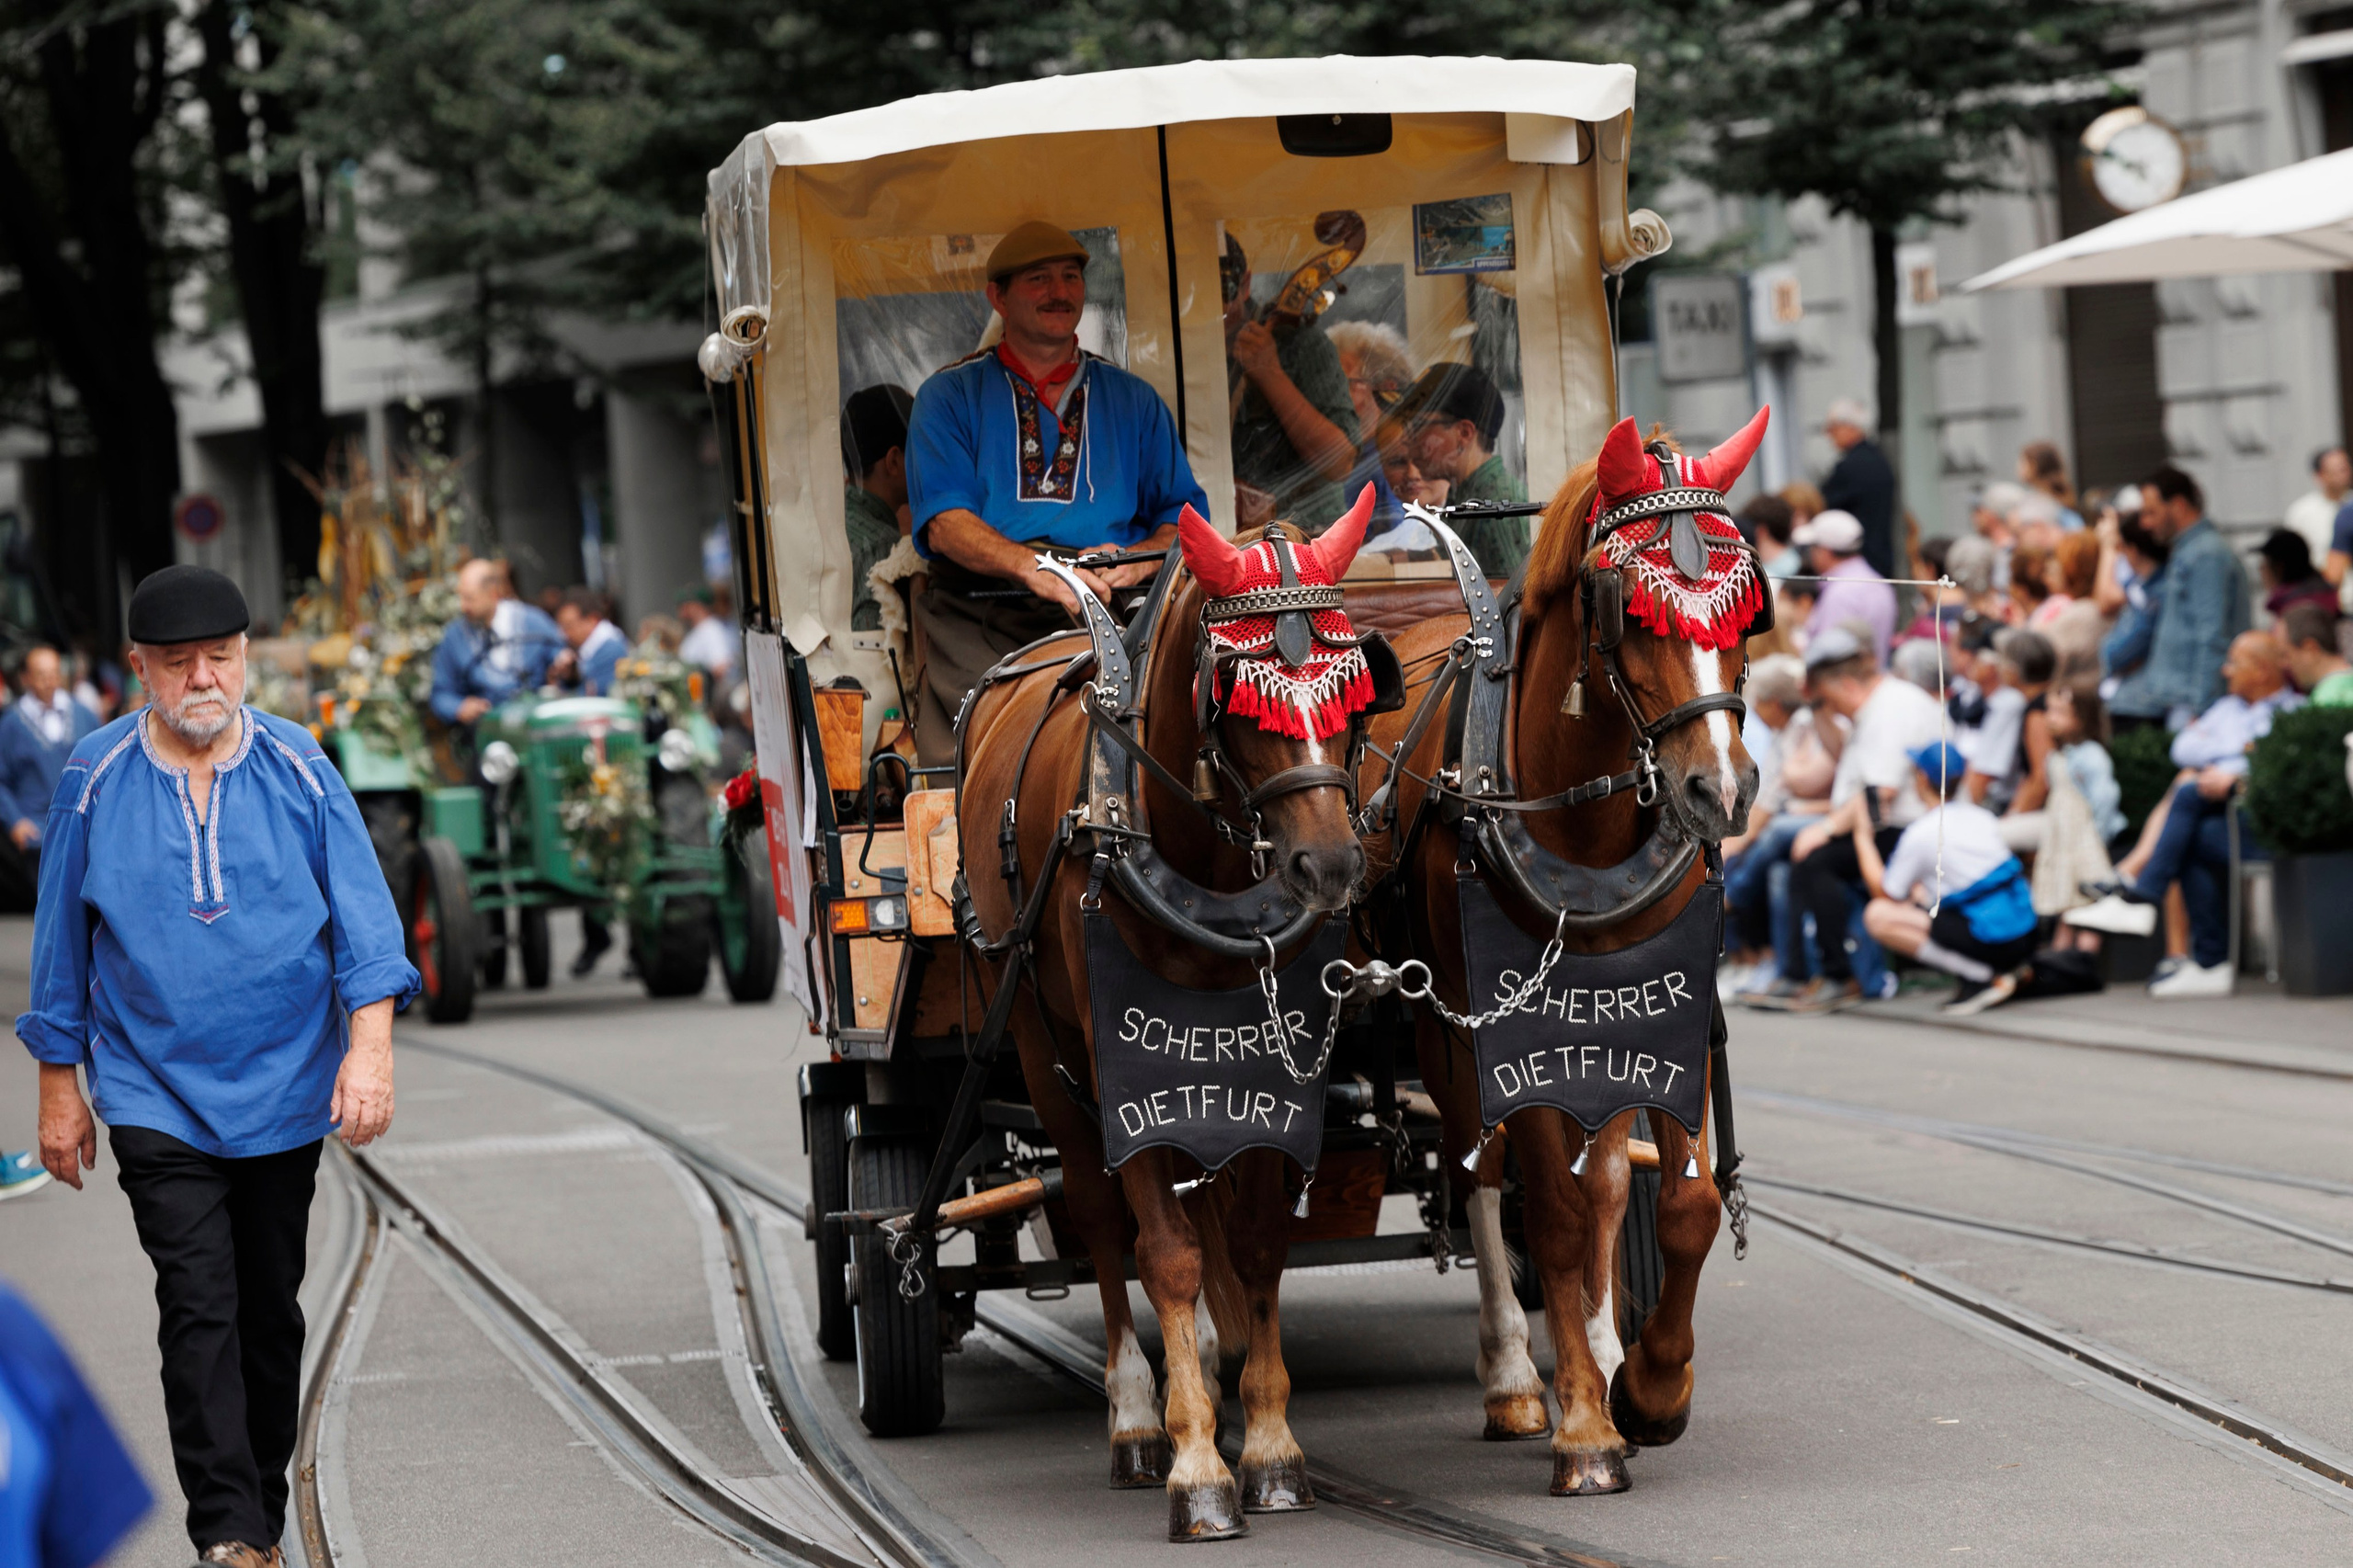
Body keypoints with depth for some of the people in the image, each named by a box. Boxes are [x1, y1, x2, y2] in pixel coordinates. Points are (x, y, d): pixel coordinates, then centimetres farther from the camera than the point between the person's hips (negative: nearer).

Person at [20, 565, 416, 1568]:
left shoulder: (299, 771, -2)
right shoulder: (96, 781, -3)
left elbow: (364, 918, -3)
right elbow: (62, 942, 5)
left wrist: (369, 1045, -16)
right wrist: (58, 1088, 6)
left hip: (285, 1090, 2)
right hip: (155, 1097, -2)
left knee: (271, 1308, 12)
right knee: (199, 1307, -13)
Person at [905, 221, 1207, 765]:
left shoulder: (1134, 400, 23)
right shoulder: (950, 396, 15)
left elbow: (1184, 509, 17)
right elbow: (943, 521, 0)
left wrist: (1139, 559, -7)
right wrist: (1032, 566, -19)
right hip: (981, 611, -2)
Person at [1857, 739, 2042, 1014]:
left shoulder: (1921, 833, -9)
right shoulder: (1982, 816, 12)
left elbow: (1884, 893, 3)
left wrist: (1863, 837, 15)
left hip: (1991, 945, -8)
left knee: (1877, 916, -10)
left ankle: (1982, 977, -10)